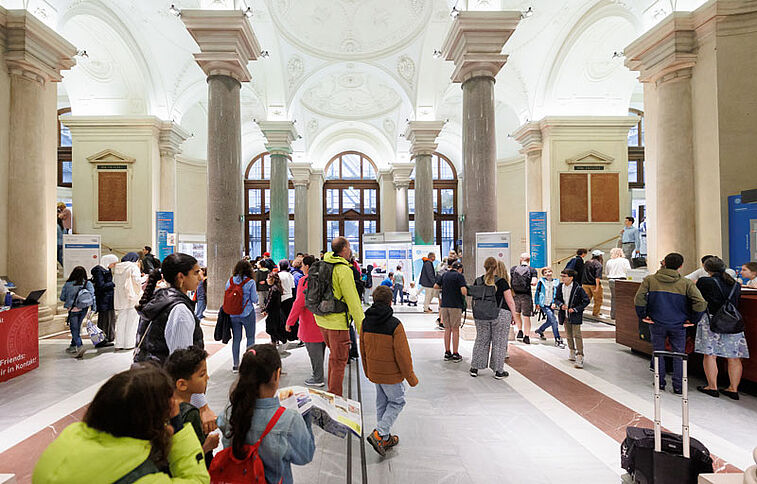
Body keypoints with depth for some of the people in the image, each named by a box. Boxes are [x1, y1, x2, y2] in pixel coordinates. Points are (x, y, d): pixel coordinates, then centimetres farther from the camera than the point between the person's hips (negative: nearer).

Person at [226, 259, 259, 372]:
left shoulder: (230, 281, 1)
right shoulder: (250, 282, -10)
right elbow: (254, 300, -8)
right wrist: (256, 293, 11)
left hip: (233, 315, 4)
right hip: (248, 314, -3)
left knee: (236, 339, 10)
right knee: (250, 337, 9)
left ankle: (235, 365, 15)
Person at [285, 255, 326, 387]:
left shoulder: (305, 281, -16)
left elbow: (299, 303, -19)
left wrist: (290, 322, -13)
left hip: (311, 323, -8)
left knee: (314, 350, 2)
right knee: (320, 349, 17)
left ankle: (318, 379, 10)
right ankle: (318, 375, 29)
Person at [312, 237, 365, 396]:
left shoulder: (322, 264, 5)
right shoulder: (343, 270, -19)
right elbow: (353, 301, -18)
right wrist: (362, 327, -13)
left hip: (321, 319, 8)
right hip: (337, 322, -8)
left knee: (334, 355, 24)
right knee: (339, 360, 5)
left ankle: (331, 391, 36)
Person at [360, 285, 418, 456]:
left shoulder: (365, 322, -4)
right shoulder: (395, 325, -22)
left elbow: (363, 349, 7)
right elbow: (402, 354, -17)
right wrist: (410, 377, -5)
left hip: (374, 372, 6)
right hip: (391, 374, -6)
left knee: (382, 403, 20)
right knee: (397, 402, 13)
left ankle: (385, 438, 30)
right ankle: (379, 434, 1)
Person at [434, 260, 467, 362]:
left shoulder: (445, 275, 10)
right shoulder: (459, 276, -6)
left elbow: (435, 286, 16)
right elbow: (463, 291, -17)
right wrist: (466, 293, 5)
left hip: (444, 305, 5)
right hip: (455, 305, -5)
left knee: (447, 329, 11)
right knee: (455, 330, 3)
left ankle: (447, 353, 14)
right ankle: (455, 355, 6)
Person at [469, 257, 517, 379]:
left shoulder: (478, 282, 1)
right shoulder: (502, 282, -10)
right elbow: (510, 301, -7)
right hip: (501, 315, -3)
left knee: (481, 341, 13)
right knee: (499, 343, 7)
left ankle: (475, 368, 19)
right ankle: (498, 371, 15)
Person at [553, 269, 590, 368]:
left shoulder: (578, 288, -15)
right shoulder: (560, 287, -1)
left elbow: (586, 301, -9)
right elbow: (557, 298, 9)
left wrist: (575, 309, -16)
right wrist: (561, 305, -12)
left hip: (575, 315, -5)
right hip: (564, 315, 5)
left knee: (577, 335, -8)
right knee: (568, 335, 17)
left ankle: (579, 357, -6)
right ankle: (572, 352, 35)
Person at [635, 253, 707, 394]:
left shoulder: (650, 279, -6)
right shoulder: (686, 283, -5)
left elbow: (639, 299, -16)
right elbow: (700, 303, -12)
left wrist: (643, 316, -4)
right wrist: (692, 320, -1)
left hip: (656, 323, 0)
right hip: (678, 324, 0)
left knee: (658, 352, 14)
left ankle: (660, 383, 23)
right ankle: (678, 387, 17)